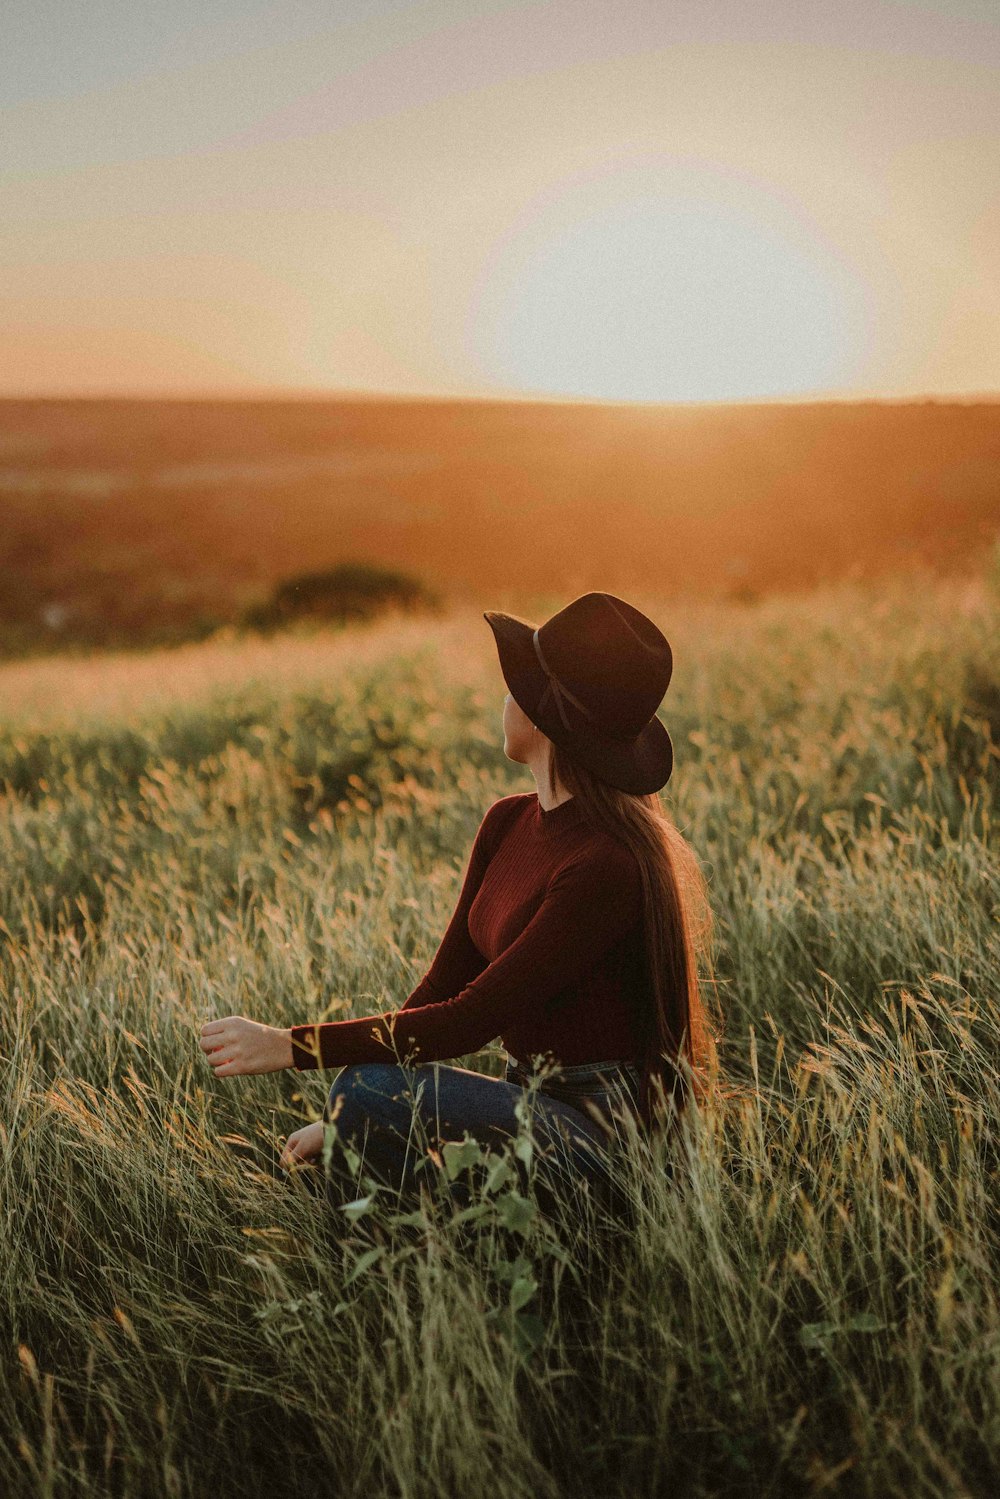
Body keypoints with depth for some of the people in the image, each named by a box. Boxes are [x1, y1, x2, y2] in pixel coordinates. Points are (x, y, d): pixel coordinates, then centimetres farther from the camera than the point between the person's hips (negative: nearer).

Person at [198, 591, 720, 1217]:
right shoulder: (507, 824, 4)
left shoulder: (605, 864, -23)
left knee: (373, 1093, -26)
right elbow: (445, 984, 6)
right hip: (532, 1101, 8)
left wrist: (289, 1046, -22)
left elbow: (471, 1019, -24)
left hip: (603, 1133, -8)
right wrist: (339, 1123, -1)